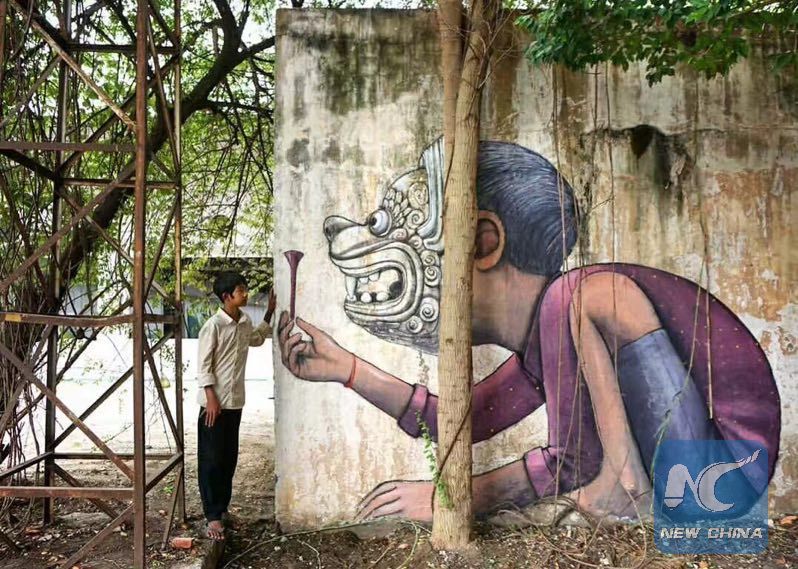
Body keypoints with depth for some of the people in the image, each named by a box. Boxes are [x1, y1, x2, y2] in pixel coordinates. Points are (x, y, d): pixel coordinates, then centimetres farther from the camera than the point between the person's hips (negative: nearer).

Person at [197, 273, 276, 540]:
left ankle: (222, 508, 27)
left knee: (229, 457, 14)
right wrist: (211, 398, -18)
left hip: (235, 401, 7)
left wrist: (269, 313, 19)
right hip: (215, 401, -7)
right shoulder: (213, 325, -16)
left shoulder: (245, 322, 5)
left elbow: (257, 339, 27)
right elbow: (203, 365, -14)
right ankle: (213, 516, 7)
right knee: (211, 459, 0)